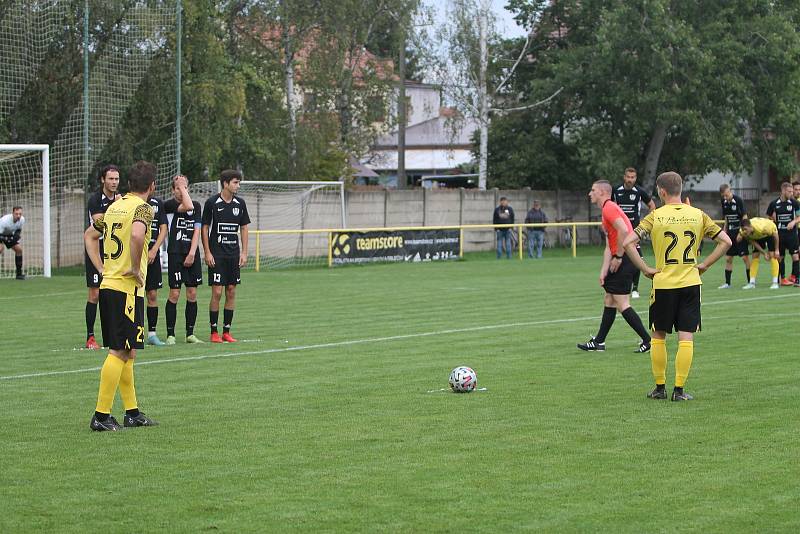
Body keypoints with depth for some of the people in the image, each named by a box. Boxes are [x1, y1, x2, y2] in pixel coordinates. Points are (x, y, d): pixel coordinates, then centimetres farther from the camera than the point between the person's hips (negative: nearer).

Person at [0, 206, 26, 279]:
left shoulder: (22, 219, -18)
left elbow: (19, 229, 2)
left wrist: (17, 235, -19)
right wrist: (6, 239, -47)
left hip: (9, 234, 6)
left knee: (19, 249, -6)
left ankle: (19, 274, 4)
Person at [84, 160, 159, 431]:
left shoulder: (115, 206, 14)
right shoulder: (142, 208, -11)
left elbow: (89, 235, 25)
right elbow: (137, 235, -31)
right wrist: (136, 268, -18)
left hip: (108, 285, 9)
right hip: (127, 288, -9)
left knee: (125, 352, 15)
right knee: (121, 352, -6)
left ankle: (132, 412, 21)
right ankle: (101, 416, -8)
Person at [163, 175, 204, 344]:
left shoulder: (197, 205, 11)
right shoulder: (170, 204, -3)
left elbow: (197, 230, 4)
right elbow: (188, 206, -22)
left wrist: (192, 253, -6)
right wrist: (180, 186, -10)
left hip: (192, 254, 4)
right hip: (175, 254, -4)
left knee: (192, 294, 4)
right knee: (174, 294, -5)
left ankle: (190, 334, 11)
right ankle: (170, 335, 1)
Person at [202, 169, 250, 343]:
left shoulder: (240, 203, 7)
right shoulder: (212, 203, -6)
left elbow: (244, 228, 12)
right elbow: (204, 228, -3)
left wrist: (244, 252, 6)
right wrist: (207, 253, -8)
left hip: (233, 254, 5)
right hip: (217, 254, -5)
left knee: (231, 292, 4)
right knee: (217, 292, -7)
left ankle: (226, 331, 11)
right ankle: (214, 332, 1)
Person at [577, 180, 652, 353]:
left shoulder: (609, 208, -11)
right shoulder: (607, 209, 20)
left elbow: (623, 231, -26)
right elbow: (608, 248, 18)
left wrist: (618, 257, -19)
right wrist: (603, 272, 12)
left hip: (624, 260, -11)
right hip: (619, 260, 11)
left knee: (622, 304, -9)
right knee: (609, 300, 15)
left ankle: (647, 340, -8)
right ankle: (599, 342, 22)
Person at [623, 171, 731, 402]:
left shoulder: (656, 216, -5)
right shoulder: (698, 215, 2)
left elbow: (628, 243, -14)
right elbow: (725, 241, 3)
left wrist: (645, 269, -6)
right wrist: (704, 265, 5)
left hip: (663, 284, -1)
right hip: (690, 283, 1)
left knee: (658, 336, 12)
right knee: (686, 338, 3)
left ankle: (660, 387, 16)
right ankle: (679, 389, 0)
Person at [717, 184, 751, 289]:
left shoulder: (738, 200, -12)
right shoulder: (724, 202, 6)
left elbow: (744, 217, -12)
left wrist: (741, 233, -16)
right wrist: (724, 231, 12)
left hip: (740, 232, -6)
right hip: (730, 232, 6)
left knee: (745, 257, -6)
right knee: (728, 258, 6)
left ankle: (750, 281, 0)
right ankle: (727, 283, 11)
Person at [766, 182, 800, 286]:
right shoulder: (774, 204, -1)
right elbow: (769, 217, 14)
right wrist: (773, 219, -3)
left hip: (792, 232, -1)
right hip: (779, 233, 1)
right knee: (780, 257, 5)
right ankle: (782, 278, 15)